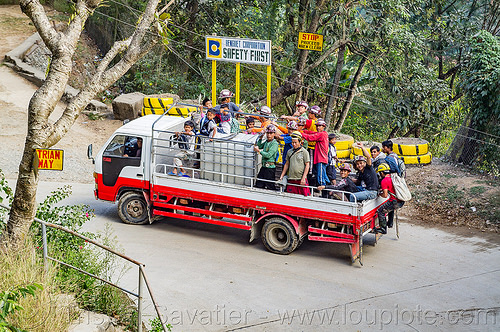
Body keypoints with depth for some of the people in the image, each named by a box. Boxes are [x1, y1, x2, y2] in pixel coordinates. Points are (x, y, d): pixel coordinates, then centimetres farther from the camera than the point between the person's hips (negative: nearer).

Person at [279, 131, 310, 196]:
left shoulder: (304, 152, -2)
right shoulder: (289, 151, 12)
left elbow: (307, 166, -4)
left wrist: (303, 178, -10)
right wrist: (282, 176, 14)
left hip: (301, 179, -4)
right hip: (291, 179, 4)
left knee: (305, 195, -8)